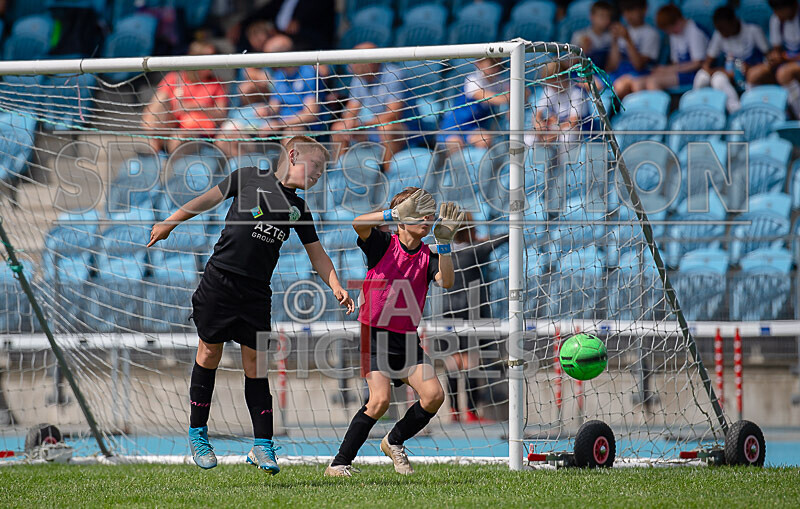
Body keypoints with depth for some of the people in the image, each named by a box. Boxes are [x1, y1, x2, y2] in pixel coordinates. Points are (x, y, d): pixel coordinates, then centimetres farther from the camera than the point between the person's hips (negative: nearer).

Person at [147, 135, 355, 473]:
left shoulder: (299, 210, 12)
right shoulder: (249, 178, 2)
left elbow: (317, 254, 15)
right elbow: (210, 199, 12)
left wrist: (336, 287, 2)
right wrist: (169, 224, 15)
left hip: (256, 293, 3)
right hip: (219, 281, -3)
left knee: (255, 363, 0)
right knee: (209, 353, 1)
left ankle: (262, 445, 1)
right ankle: (198, 433, 15)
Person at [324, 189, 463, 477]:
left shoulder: (428, 257, 6)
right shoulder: (383, 245, -4)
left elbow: (446, 281, -12)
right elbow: (359, 223, -23)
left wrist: (444, 242, -19)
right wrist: (396, 214, -34)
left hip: (406, 339, 5)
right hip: (374, 335, -5)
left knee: (434, 395, -9)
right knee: (380, 399, -21)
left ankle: (395, 442, 18)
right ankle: (340, 463, -10)